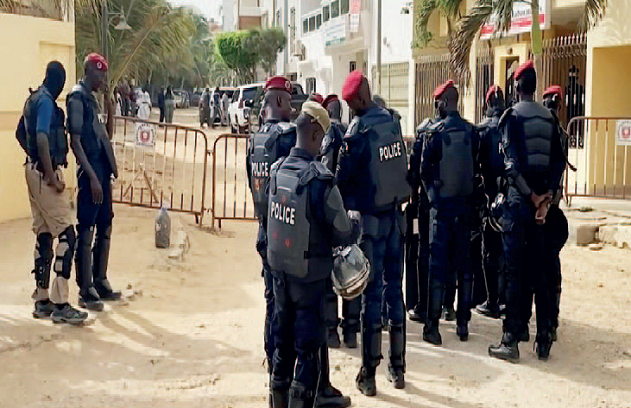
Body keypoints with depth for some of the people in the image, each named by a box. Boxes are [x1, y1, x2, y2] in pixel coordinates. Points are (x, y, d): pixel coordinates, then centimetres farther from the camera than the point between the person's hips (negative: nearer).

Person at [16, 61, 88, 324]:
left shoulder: (34, 99, 15)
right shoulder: (46, 102, -14)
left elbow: (20, 133, 27)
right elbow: (42, 138, -25)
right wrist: (51, 176, -24)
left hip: (34, 168, 10)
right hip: (45, 173, -10)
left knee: (44, 235, 13)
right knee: (66, 235, -10)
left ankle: (41, 300, 18)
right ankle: (60, 305, -12)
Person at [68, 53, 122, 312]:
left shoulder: (91, 99, 19)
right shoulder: (77, 97, -9)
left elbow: (107, 135, 25)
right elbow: (75, 141, -16)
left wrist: (109, 107, 11)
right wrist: (92, 177, -20)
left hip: (103, 172, 10)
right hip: (90, 173, -10)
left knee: (105, 229, 14)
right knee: (86, 231, -4)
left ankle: (100, 283, 23)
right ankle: (85, 291, 0)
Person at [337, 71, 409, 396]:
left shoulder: (359, 131, -16)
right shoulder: (392, 120, 1)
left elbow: (343, 178, -11)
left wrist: (342, 205, 7)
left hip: (371, 219, -5)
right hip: (396, 215, 5)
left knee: (371, 294, 0)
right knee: (394, 288, 12)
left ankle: (369, 375, 5)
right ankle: (397, 368, 20)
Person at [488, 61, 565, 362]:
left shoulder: (512, 116, -7)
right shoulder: (549, 118, 10)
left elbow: (512, 162, -16)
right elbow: (559, 160, 5)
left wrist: (530, 195, -12)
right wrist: (547, 195, -1)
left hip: (519, 199, -5)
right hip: (542, 197, 5)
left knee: (515, 271, -2)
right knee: (540, 269, 10)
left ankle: (511, 340, -1)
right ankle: (543, 340, 14)